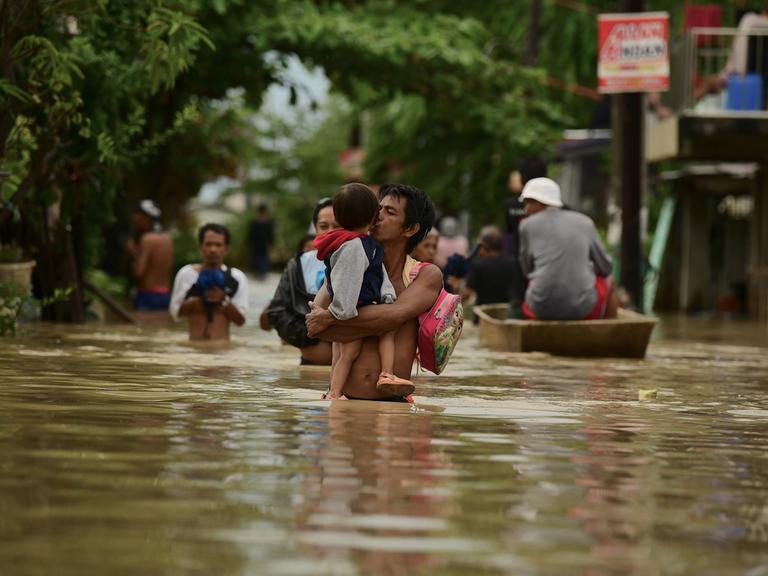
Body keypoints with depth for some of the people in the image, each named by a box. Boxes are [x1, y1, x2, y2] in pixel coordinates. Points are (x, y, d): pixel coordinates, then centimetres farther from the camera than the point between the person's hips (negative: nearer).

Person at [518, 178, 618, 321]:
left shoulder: (528, 225, 4)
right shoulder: (585, 222, 8)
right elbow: (605, 267, 16)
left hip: (542, 308, 0)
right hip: (583, 309, 0)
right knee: (607, 283, 34)